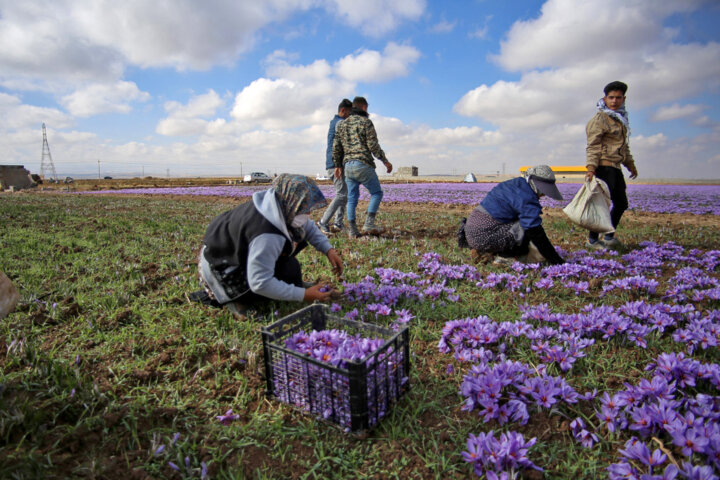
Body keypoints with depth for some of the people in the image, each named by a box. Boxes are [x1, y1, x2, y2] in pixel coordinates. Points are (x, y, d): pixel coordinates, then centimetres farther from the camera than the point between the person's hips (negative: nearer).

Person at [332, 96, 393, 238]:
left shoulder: (342, 124, 16)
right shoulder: (366, 122, -2)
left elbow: (336, 147, 14)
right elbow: (373, 146, -9)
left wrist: (337, 165, 21)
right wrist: (385, 161, -1)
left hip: (347, 165, 6)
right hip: (363, 164, -6)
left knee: (352, 198, 8)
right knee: (377, 193, 6)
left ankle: (352, 230, 5)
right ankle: (369, 223, -6)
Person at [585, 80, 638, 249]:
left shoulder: (620, 118, 21)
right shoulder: (600, 118, -8)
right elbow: (592, 146, -16)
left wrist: (630, 164, 29)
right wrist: (591, 167, -26)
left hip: (616, 167, 9)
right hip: (604, 165, -9)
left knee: (621, 203, 13)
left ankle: (609, 237, 25)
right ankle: (592, 240, 0)